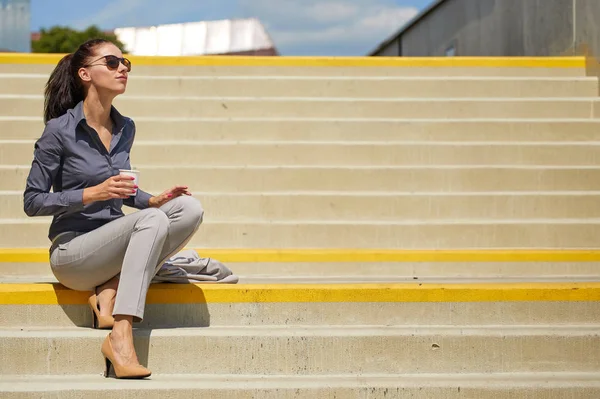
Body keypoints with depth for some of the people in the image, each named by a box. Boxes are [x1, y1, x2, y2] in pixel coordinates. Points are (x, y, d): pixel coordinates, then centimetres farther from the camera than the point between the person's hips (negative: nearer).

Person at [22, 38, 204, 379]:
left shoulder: (125, 129, 9)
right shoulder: (60, 130, -10)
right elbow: (32, 202, -8)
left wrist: (152, 200, 1)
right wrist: (92, 193, -20)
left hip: (113, 242, 6)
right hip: (71, 252, -6)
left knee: (190, 207, -17)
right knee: (152, 221, -32)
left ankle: (109, 293, -17)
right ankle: (120, 339, -36)